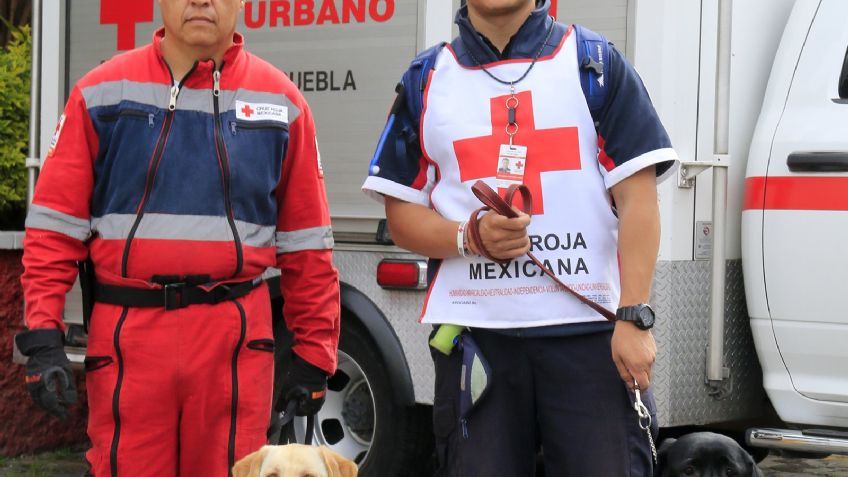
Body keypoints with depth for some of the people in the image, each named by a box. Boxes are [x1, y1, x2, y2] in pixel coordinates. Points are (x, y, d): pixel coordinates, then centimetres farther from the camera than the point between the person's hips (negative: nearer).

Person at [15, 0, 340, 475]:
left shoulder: (281, 102, 6)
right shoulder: (101, 93, 4)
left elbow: (307, 242, 9)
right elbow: (55, 224, 3)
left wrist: (314, 354, 7)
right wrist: (44, 337, -6)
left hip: (236, 343, 0)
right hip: (126, 334, 0)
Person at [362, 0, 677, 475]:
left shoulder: (596, 63, 6)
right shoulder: (426, 79, 12)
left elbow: (637, 200, -1)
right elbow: (401, 212, 10)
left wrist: (634, 318, -11)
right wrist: (471, 236, -10)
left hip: (590, 332, -2)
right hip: (473, 333, 2)